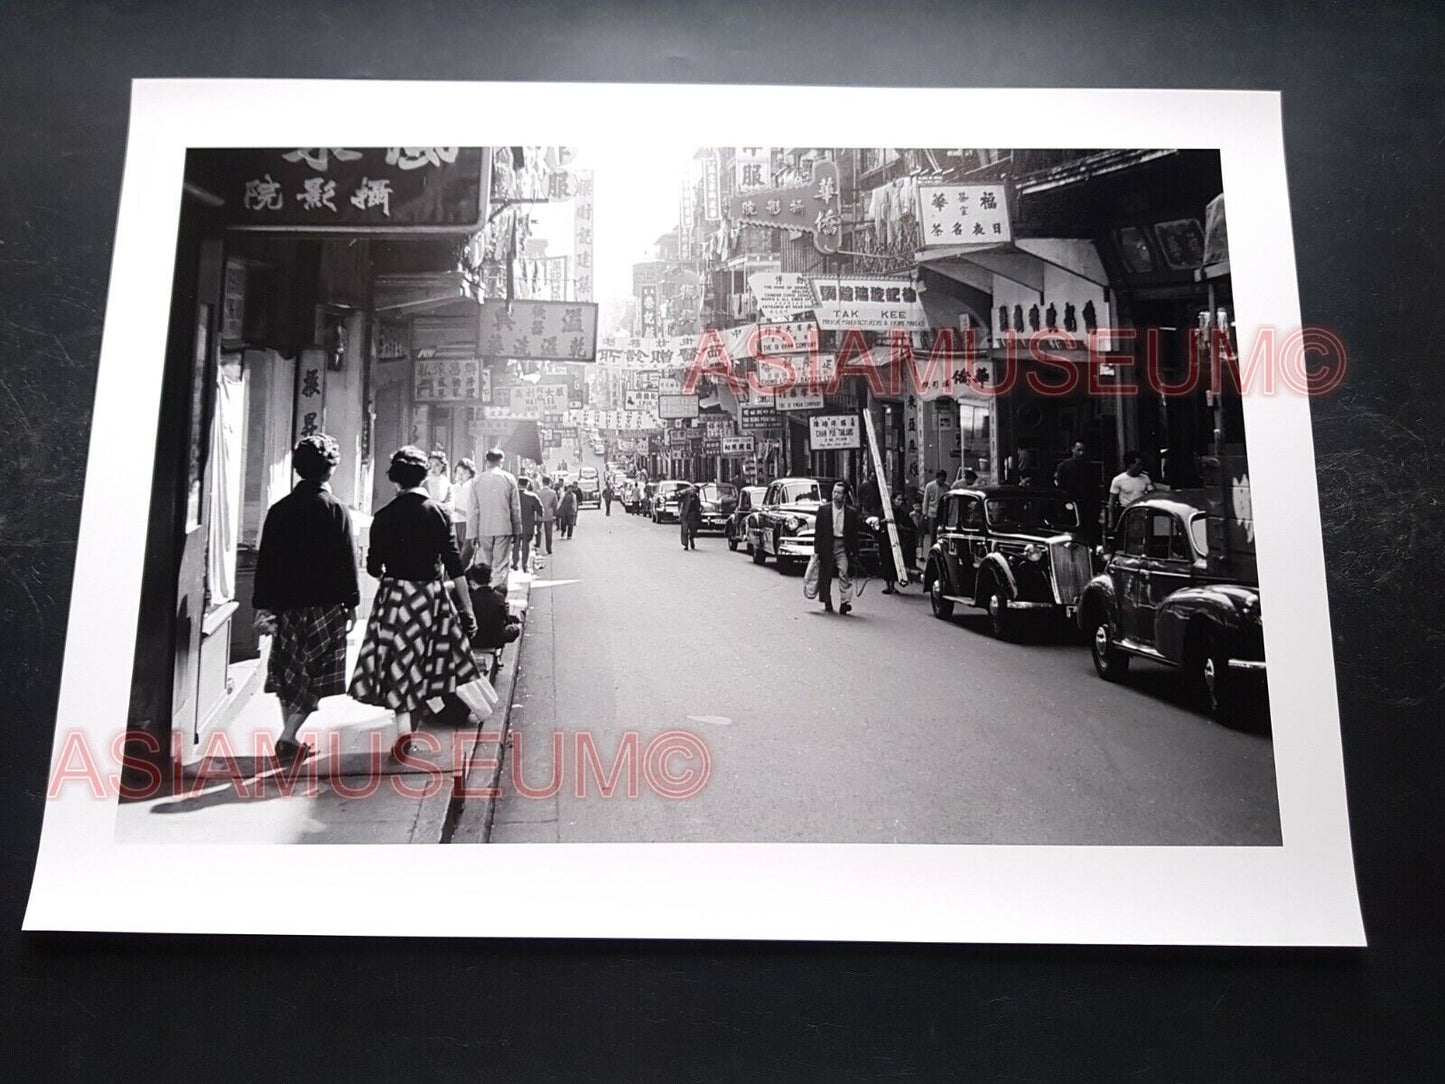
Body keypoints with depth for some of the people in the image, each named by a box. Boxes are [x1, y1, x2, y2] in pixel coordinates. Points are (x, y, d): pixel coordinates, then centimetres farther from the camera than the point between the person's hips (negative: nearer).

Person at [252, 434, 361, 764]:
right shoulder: (335, 510, -8)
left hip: (286, 604, 4)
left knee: (287, 671, 14)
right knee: (316, 675, 3)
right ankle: (288, 738, -5)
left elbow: (266, 560, 4)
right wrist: (351, 603, 0)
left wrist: (263, 604, 9)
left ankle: (290, 736, 20)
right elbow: (347, 561, -7)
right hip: (324, 604, -4)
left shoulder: (280, 509, 3)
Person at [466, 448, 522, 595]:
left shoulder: (476, 480, 0)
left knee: (484, 564, 10)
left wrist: (473, 534, 3)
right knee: (501, 565, 3)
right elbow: (516, 508, 1)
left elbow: (473, 510, 0)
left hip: (483, 529, 1)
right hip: (504, 528, -1)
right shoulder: (509, 479, -1)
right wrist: (516, 530, 9)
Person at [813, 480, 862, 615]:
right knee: (825, 576, 8)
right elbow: (818, 531, 3)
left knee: (845, 573, -12)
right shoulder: (823, 509, 3)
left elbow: (854, 533, 5)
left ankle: (845, 602, -12)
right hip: (827, 546, 1)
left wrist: (854, 552, 1)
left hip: (843, 546, -1)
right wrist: (817, 549, -2)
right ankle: (827, 602, 22)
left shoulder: (851, 512, 3)